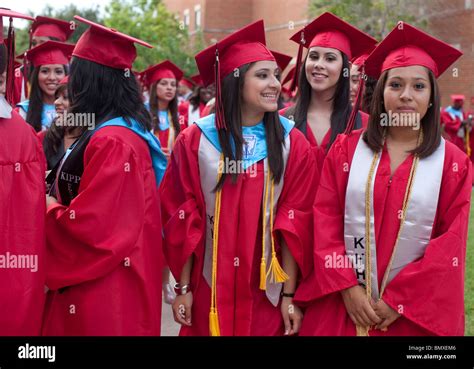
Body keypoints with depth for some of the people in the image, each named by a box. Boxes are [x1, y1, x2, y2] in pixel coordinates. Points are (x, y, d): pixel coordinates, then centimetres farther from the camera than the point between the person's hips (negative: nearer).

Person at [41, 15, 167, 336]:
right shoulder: (119, 131, 8)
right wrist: (55, 196, 7)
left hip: (105, 290, -10)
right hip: (101, 280, 10)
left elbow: (90, 226, -26)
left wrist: (46, 205, -9)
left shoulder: (113, 143, -24)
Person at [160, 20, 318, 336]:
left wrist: (290, 295, -6)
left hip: (267, 292, 1)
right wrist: (183, 288, -1)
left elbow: (295, 223, -4)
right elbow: (183, 220, -2)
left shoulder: (293, 145, -3)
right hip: (210, 289, 0)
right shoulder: (195, 141, -5)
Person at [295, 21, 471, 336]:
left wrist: (399, 299, -11)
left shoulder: (453, 163, -2)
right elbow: (325, 218, -3)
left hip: (417, 312, -1)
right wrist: (347, 287, -11)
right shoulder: (346, 148, 1)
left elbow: (452, 244, -6)